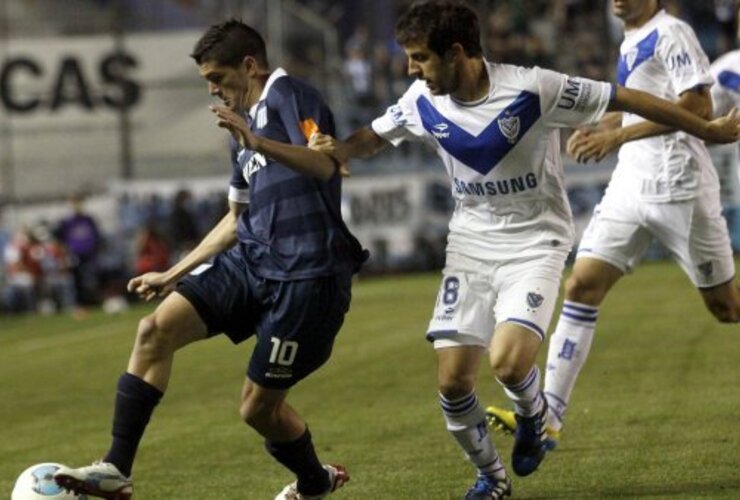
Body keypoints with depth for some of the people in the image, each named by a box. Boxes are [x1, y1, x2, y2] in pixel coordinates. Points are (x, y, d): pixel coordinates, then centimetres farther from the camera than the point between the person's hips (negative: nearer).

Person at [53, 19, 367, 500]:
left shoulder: (288, 94, -6)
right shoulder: (247, 124, 22)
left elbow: (324, 165, -23)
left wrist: (260, 144, -36)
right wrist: (173, 275, 29)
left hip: (306, 275, -9)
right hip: (251, 262, 9)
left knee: (259, 406, -1)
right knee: (156, 328, -12)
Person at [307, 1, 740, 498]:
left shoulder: (533, 89, -22)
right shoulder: (423, 102, -6)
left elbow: (626, 100, -15)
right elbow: (375, 138, 13)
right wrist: (335, 149, -10)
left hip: (535, 242, -5)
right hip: (470, 245, 5)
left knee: (508, 363, -25)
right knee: (452, 380, -5)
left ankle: (532, 414, 12)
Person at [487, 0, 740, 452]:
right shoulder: (631, 42, 16)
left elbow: (699, 105, -21)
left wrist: (619, 136, -23)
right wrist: (600, 127, 11)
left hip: (678, 188, -8)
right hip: (631, 185, 8)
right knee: (582, 286, -6)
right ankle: (548, 417, -10)